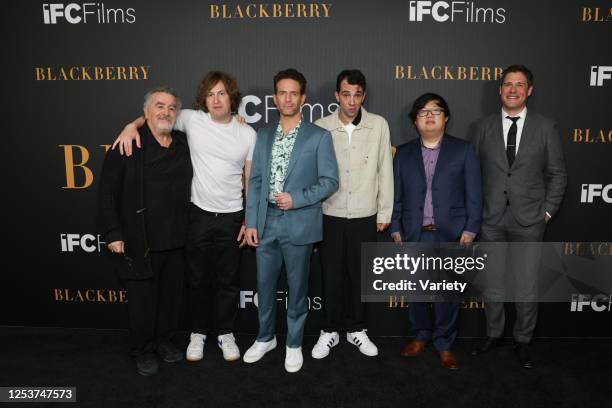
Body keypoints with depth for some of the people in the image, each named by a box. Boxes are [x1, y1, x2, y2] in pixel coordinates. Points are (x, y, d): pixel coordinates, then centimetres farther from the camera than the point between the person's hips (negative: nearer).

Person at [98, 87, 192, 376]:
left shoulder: (184, 145, 6)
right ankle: (144, 351, 29)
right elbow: (107, 193, -6)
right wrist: (113, 233, -11)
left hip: (176, 241, 4)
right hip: (139, 242, -4)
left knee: (171, 295, 16)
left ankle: (164, 341, 37)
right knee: (142, 298, 9)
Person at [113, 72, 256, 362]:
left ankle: (225, 332, 30)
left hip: (231, 217, 0)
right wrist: (132, 125, -14)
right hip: (199, 214, 0)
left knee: (227, 279, 12)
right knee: (197, 278, 12)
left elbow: (251, 180, 3)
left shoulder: (247, 134, -1)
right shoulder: (192, 120, -4)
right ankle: (198, 332, 32)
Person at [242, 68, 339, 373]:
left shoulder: (319, 136, -3)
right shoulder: (264, 135, 9)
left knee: (297, 287, 9)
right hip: (266, 221, 4)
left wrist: (296, 198, -17)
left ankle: (294, 344, 28)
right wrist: (251, 222, 2)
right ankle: (265, 338, 35)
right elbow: (255, 180, 8)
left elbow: (330, 181, -6)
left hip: (299, 223, -3)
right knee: (265, 285, 14)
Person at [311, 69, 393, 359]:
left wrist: (384, 213, 2)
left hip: (365, 217, 0)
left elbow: (385, 171, 1)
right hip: (330, 216, 0)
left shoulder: (379, 125, -3)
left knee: (359, 275, 12)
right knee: (331, 275, 10)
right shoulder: (321, 127, -4)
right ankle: (330, 330, 27)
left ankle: (356, 329, 30)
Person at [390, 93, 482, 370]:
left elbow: (474, 193, 0)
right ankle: (421, 335, 31)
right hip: (414, 235, 2)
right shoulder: (404, 153, 10)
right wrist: (395, 228, 2)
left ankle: (444, 343, 22)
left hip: (451, 235, -2)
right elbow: (396, 194, 9)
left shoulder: (463, 150, 4)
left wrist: (470, 228, -6)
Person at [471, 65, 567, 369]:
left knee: (526, 289, 5)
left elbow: (557, 174, 5)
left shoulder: (545, 128, 2)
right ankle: (494, 335, 32)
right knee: (492, 285, 13)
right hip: (491, 220, 2)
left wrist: (547, 211, -3)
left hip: (528, 221, -1)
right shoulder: (484, 127, 5)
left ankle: (523, 341, 25)